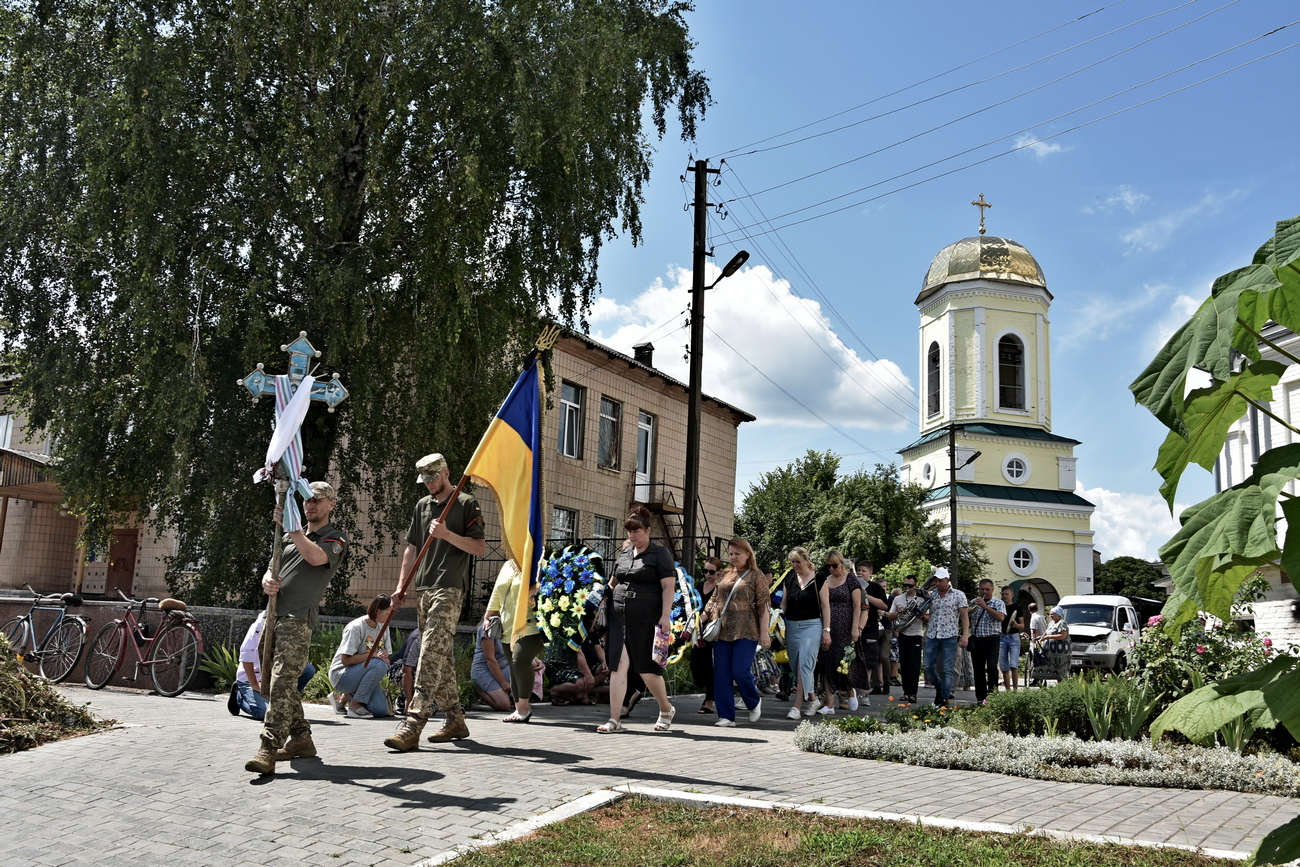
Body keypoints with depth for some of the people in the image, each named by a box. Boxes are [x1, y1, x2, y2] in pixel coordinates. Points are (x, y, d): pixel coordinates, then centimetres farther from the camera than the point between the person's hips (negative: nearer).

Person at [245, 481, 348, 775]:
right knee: (280, 682, 10)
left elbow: (316, 557, -18)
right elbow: (271, 568, 19)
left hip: (298, 619, -8)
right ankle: (301, 739, 20)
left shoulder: (336, 539, 3)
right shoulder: (292, 537, 26)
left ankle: (269, 750, -25)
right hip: (274, 616, 8)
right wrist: (267, 580, -5)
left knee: (283, 680, -19)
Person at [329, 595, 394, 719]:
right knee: (379, 665, -33)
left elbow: (387, 656, 8)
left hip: (362, 675, 7)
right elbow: (345, 660, -22)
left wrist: (384, 655, -15)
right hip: (341, 675, -7)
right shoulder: (355, 627, -18)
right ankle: (355, 704, -18)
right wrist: (372, 654, -24)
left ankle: (345, 697, 12)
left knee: (381, 710, -15)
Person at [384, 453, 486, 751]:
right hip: (423, 589, 8)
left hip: (449, 590, -8)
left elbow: (480, 548, -6)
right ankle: (455, 720, 17)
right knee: (440, 656, 9)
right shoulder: (422, 505, 20)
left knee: (431, 653, -16)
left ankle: (413, 725, -22)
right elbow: (412, 548, 22)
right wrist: (401, 585, 15)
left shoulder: (466, 504, 0)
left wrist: (447, 534, -17)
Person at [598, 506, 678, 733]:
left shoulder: (660, 554, -2)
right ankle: (615, 720, -2)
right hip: (620, 616, 5)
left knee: (647, 668, 1)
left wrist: (665, 615, -18)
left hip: (646, 619, -5)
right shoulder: (624, 553, 15)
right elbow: (614, 581, 28)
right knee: (618, 666, -3)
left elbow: (668, 586, -9)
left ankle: (666, 709, 25)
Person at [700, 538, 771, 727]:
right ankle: (726, 716, 8)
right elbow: (714, 600, 20)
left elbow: (763, 605, -3)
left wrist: (764, 632, -10)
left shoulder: (756, 576, 2)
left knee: (740, 671, -10)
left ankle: (755, 702, 19)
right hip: (722, 631, 5)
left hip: (745, 632, -5)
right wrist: (701, 619, 10)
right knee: (721, 674, 1)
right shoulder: (724, 575, 15)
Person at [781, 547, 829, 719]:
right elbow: (784, 604, 16)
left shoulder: (819, 580, -1)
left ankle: (797, 706, -17)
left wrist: (826, 630, -6)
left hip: (812, 625, -5)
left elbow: (825, 606, -1)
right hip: (792, 626, 5)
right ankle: (812, 699, 24)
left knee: (805, 664, -15)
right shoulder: (789, 581, 11)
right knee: (796, 666, 7)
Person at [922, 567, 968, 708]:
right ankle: (940, 690, 27)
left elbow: (964, 616, -3)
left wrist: (964, 635, -13)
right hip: (932, 637, 4)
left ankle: (945, 699, 1)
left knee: (947, 670, -4)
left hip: (949, 637, -4)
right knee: (928, 667, 4)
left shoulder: (958, 595, 1)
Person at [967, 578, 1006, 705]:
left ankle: (992, 692, -3)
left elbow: (1001, 617, -14)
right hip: (976, 640, 3)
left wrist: (985, 606, -16)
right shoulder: (973, 603, 15)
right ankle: (981, 698, 9)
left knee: (992, 667, -18)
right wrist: (973, 608, -5)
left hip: (992, 639, -3)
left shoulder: (998, 603, 4)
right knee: (978, 670, 3)